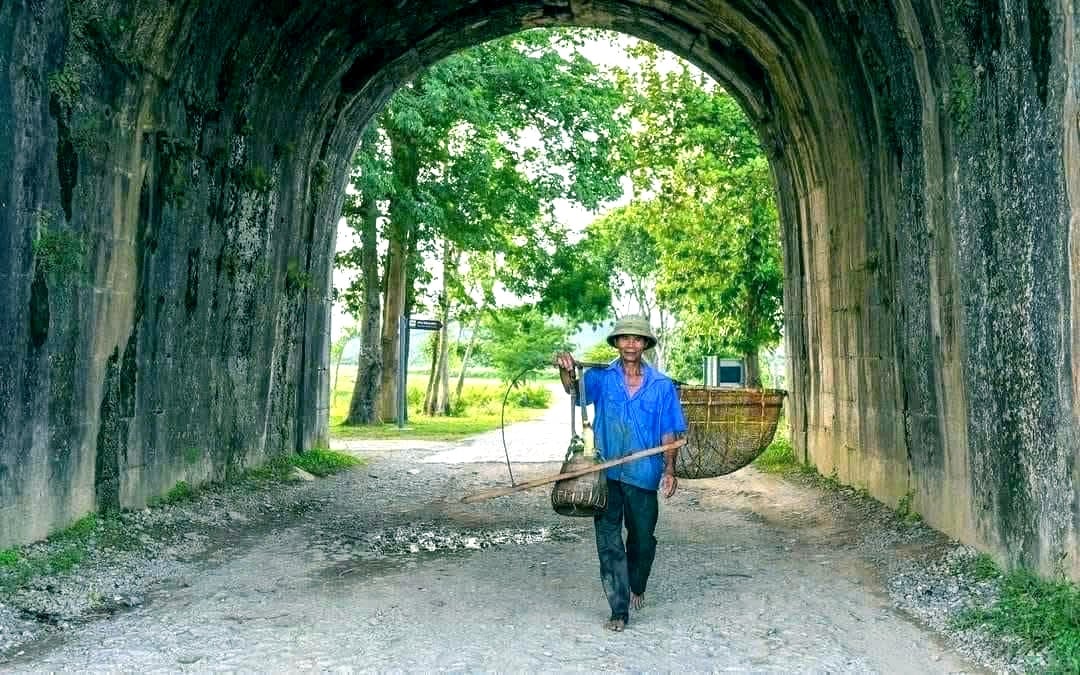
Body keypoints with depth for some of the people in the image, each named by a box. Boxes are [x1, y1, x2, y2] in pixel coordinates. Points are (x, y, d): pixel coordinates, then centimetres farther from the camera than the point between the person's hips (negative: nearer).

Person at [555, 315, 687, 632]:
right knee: (609, 542, 0)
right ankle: (619, 609, 8)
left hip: (643, 474, 1)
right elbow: (573, 388, -20)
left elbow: (669, 434, 1)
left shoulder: (662, 385, 0)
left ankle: (636, 588, 41)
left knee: (643, 540, 14)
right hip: (607, 473, 0)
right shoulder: (601, 378, 0)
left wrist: (669, 469, -11)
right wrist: (567, 370, -41)